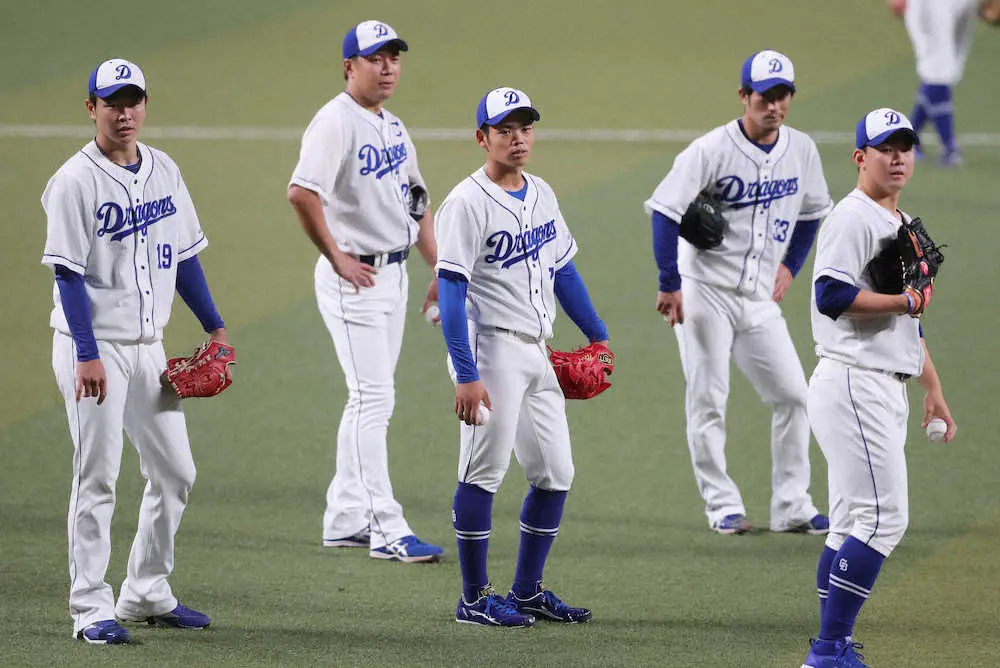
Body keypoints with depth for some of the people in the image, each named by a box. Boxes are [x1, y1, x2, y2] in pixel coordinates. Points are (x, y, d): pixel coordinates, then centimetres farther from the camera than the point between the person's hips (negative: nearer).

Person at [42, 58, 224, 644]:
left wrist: (215, 327, 13)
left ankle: (147, 594, 20)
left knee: (175, 473, 9)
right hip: (93, 344, -7)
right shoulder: (76, 181, -12)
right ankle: (92, 607, -2)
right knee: (97, 477, -6)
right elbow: (68, 271, -15)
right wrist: (88, 355, -22)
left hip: (148, 344, 7)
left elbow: (184, 255, 16)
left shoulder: (164, 171, 9)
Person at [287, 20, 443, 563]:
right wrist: (337, 258, -21)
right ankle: (386, 529, -11)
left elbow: (415, 201, 22)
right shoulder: (336, 122, -14)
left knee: (369, 400, 12)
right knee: (374, 399, -10)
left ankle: (344, 519, 19)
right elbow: (302, 193, -28)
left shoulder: (392, 127, 14)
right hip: (355, 276, -9)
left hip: (394, 273, 9)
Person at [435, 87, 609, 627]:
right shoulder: (467, 203, -13)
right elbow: (451, 291, -17)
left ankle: (527, 592, 18)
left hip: (536, 353, 8)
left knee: (555, 475, 8)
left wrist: (597, 335, 19)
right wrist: (465, 375, -23)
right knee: (484, 474, -4)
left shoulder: (540, 194, 12)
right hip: (491, 350, -8)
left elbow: (562, 269, 22)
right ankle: (475, 599, 3)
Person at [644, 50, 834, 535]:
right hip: (705, 292, -5)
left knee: (792, 395, 1)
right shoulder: (711, 149, -13)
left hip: (760, 298, 5)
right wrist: (669, 285, -18)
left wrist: (790, 264, 10)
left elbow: (811, 212, 21)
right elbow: (665, 209, -15)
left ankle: (792, 507, 7)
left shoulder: (801, 150, 3)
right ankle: (722, 506, 7)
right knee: (707, 402, -2)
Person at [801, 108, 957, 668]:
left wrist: (934, 388, 25)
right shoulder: (854, 218, -10)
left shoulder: (906, 227, 21)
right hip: (854, 385, -10)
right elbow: (832, 296, -23)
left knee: (854, 524, 10)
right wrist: (907, 301, -15)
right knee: (883, 517, -14)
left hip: (888, 391, 10)